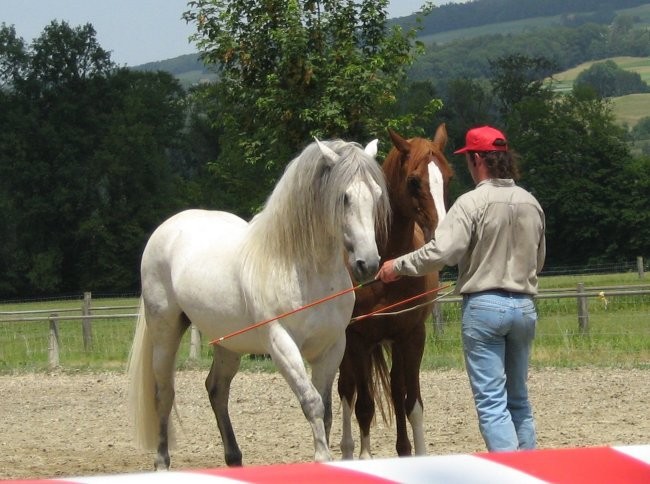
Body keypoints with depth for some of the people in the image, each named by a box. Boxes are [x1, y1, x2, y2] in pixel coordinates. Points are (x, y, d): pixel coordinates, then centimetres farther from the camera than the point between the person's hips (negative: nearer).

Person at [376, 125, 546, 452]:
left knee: (491, 402, -4)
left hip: (484, 305, -6)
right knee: (519, 398, 17)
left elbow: (440, 252, -20)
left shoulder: (472, 203, -13)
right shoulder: (531, 204, 7)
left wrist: (398, 266, -7)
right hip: (524, 306, 6)